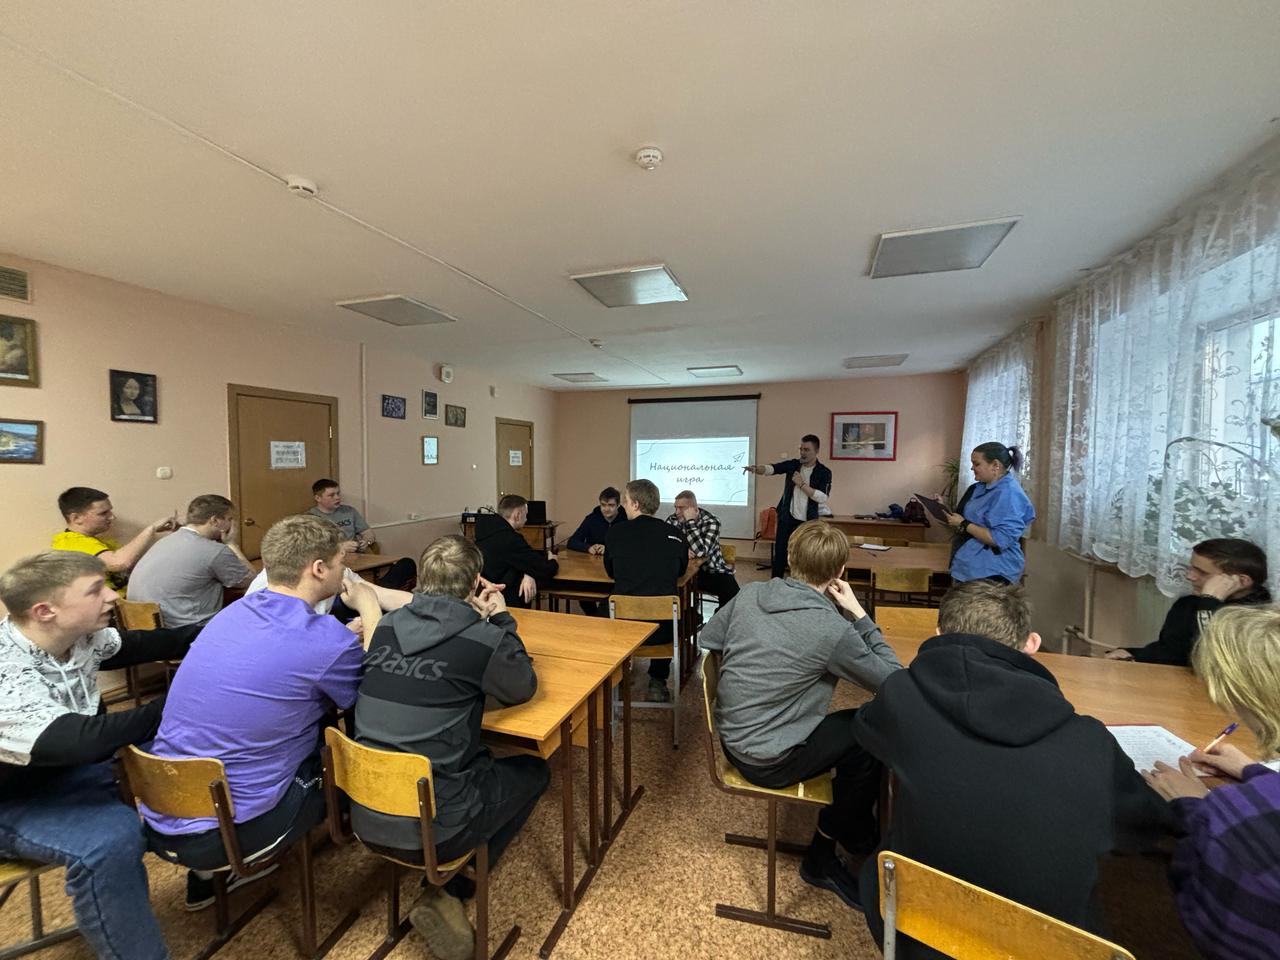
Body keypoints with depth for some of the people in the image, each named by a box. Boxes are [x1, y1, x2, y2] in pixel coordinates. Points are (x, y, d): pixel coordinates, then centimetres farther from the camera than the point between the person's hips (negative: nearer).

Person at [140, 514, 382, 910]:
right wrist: (371, 611, -1)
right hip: (216, 837, -7)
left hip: (157, 820, 7)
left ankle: (206, 876, 29)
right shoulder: (324, 640, -25)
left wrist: (359, 623, 10)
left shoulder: (236, 611, 0)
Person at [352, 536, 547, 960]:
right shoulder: (481, 640, -21)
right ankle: (448, 890, 11)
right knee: (533, 770, 18)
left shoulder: (386, 626, -3)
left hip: (366, 818, 7)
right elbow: (523, 686, -1)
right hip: (431, 828, -6)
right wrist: (500, 619, 5)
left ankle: (447, 884, 24)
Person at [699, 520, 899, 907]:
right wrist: (860, 615, -5)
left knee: (847, 726, 16)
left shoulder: (749, 594, -7)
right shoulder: (833, 629, -22)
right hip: (767, 761, -7)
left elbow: (704, 642, 6)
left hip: (731, 738, 7)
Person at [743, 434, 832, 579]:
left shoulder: (824, 472, -7)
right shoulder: (792, 465, 0)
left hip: (807, 522, -2)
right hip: (787, 518, 2)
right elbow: (771, 468, -17)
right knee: (780, 553, 6)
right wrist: (757, 468, -38)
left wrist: (802, 484, -21)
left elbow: (823, 498, -17)